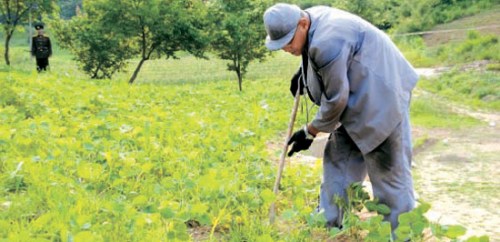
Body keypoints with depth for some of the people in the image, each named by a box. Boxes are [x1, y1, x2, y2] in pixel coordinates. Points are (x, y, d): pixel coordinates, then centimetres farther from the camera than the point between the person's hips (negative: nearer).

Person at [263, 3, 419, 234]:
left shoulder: (328, 42, -31)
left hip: (381, 101, -10)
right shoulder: (311, 18, -1)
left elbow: (336, 98, -22)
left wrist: (309, 132, -10)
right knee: (337, 160, 12)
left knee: (388, 172, -4)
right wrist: (304, 71, 16)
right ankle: (328, 226, 22)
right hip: (355, 98, 10)